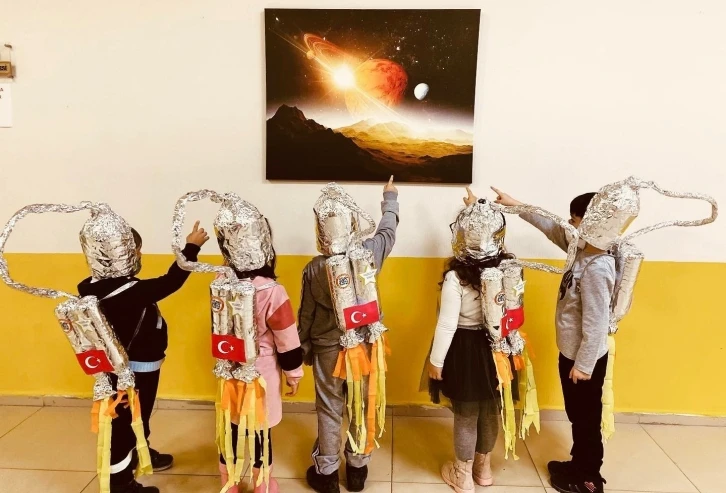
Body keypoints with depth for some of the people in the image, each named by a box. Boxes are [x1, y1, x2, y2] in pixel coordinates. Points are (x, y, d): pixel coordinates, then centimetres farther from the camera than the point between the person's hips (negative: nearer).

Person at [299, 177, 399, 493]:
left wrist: (304, 349, 11)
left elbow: (306, 314, -5)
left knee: (329, 411, 14)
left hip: (327, 349, -1)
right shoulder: (368, 254, -15)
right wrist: (390, 198, 25)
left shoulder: (314, 268, -15)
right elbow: (388, 231, 7)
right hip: (363, 345, 1)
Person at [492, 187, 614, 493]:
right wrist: (516, 205, 9)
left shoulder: (597, 268, -30)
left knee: (586, 419, 11)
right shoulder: (583, 250, -3)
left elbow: (596, 323, -27)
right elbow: (551, 227, 9)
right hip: (571, 352, 9)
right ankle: (579, 466, 41)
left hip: (584, 358, -9)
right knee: (577, 416, 23)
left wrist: (583, 365, -19)